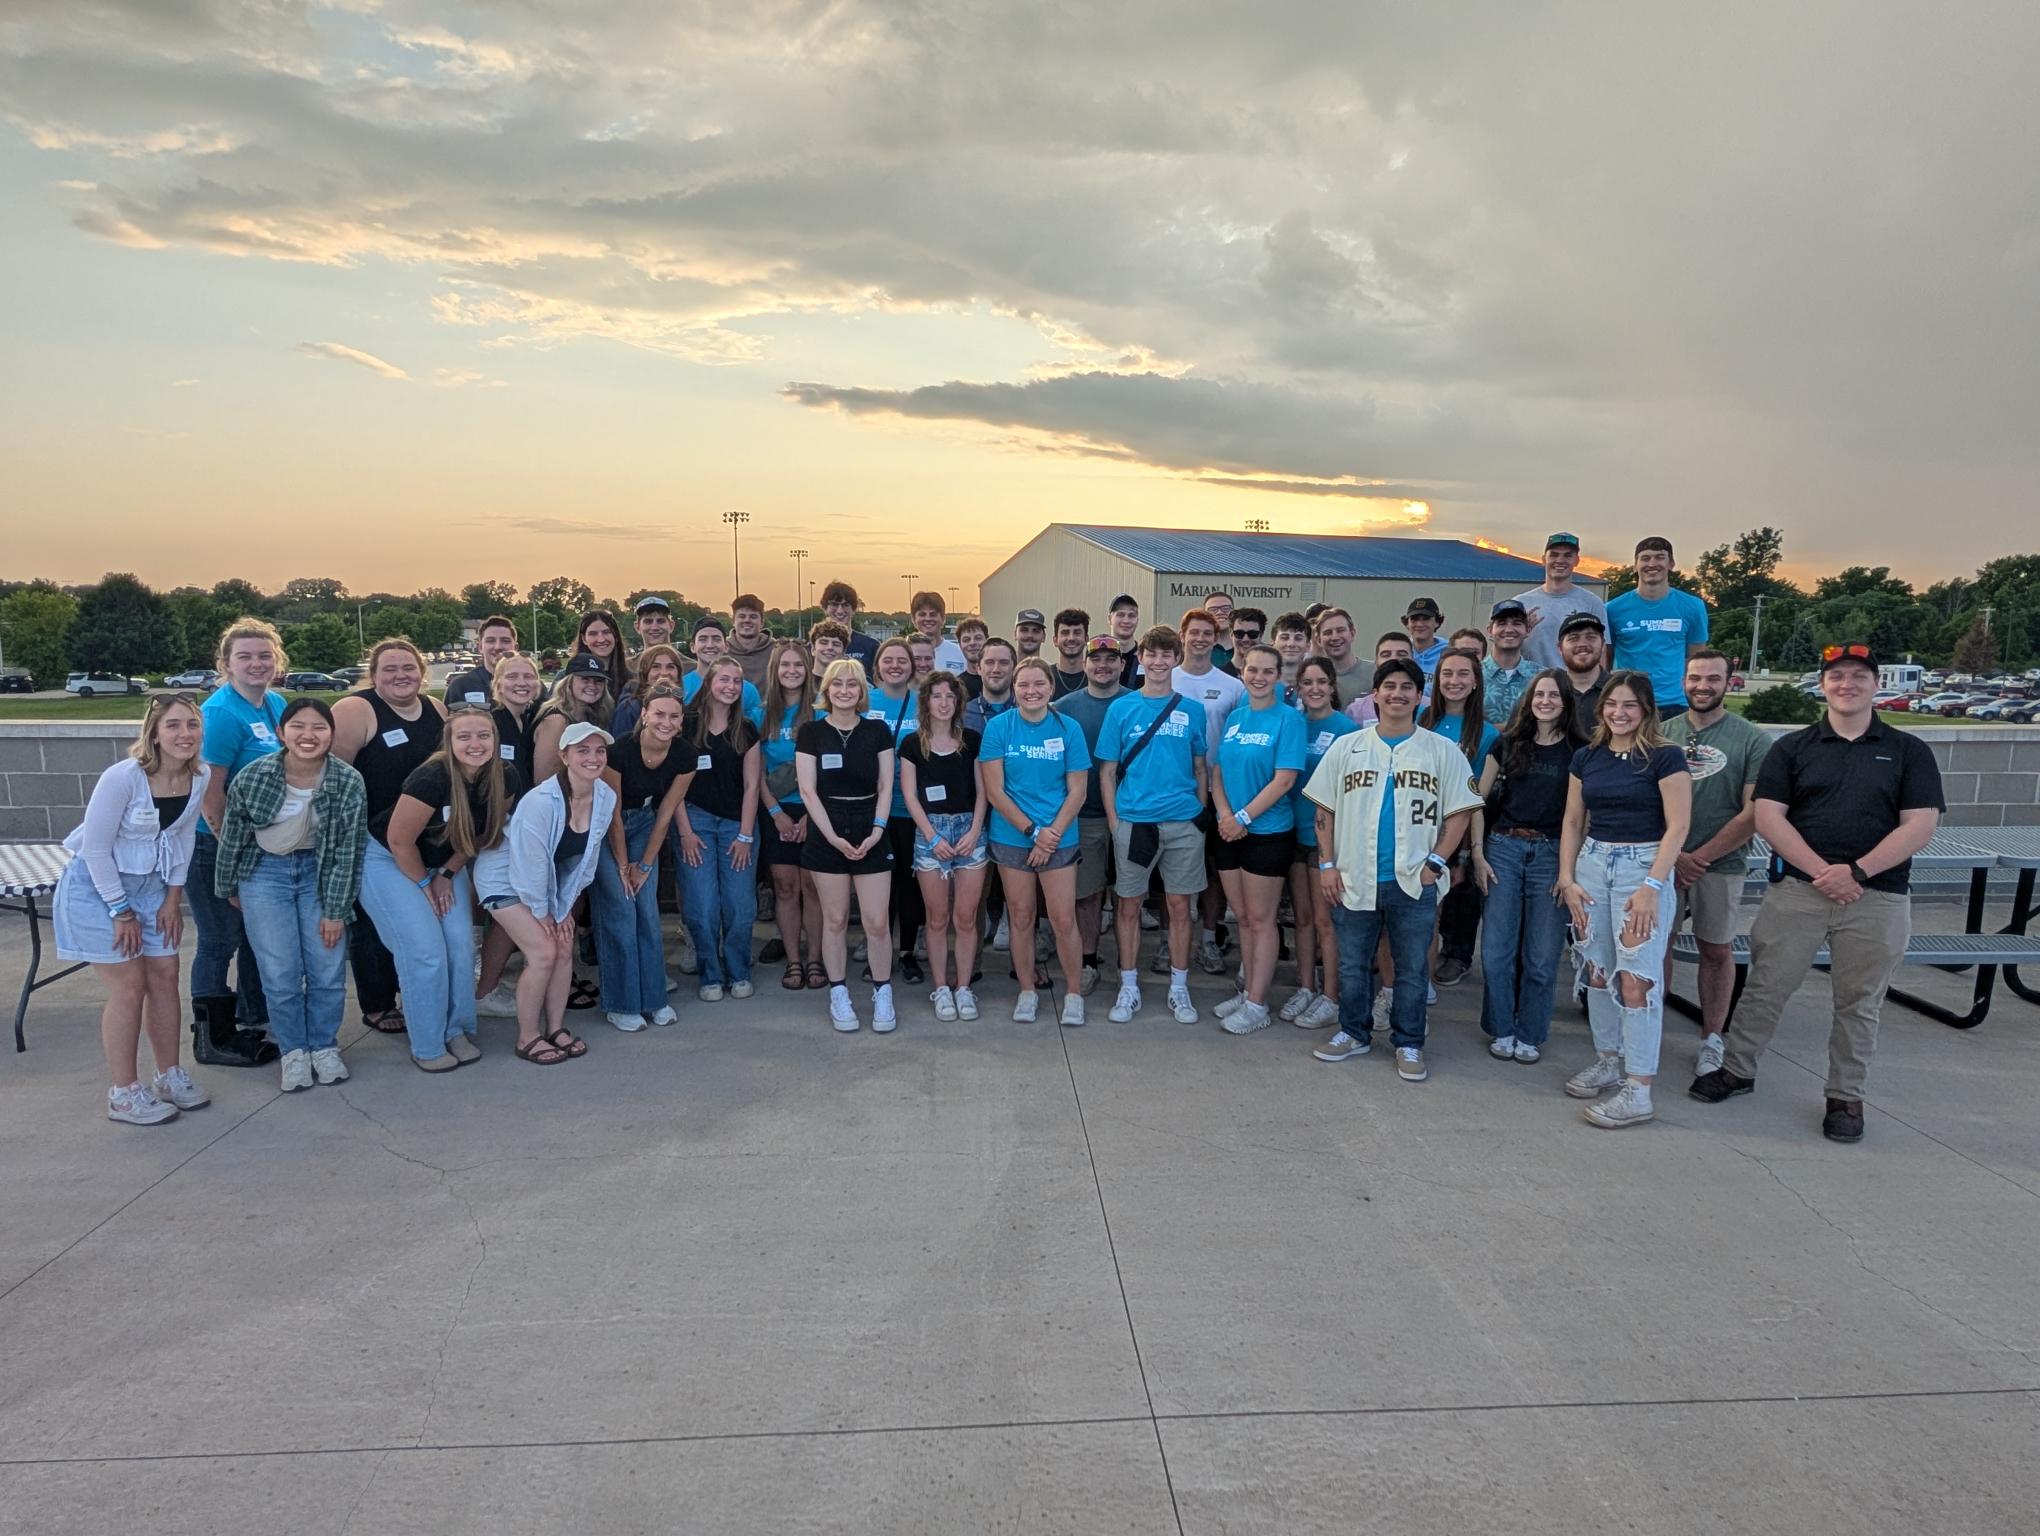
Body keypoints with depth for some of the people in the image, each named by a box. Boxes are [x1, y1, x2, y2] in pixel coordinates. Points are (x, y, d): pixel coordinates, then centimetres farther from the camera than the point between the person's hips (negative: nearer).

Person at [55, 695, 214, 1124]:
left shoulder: (201, 776, -9)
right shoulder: (123, 777, -27)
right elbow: (94, 846, -20)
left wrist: (174, 897, 3)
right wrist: (121, 911, -16)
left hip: (150, 885, 6)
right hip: (97, 886, -6)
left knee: (165, 976, 7)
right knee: (129, 986, -5)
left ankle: (169, 1076, 22)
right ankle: (123, 1093, 8)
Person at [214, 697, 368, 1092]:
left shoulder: (349, 784, -18)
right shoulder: (252, 778, -18)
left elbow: (347, 852, -10)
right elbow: (232, 837, -2)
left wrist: (335, 911, -8)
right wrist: (228, 889, 9)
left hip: (319, 871, 1)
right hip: (266, 871, -1)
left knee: (328, 969, -2)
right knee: (281, 973, -5)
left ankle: (324, 1047, 20)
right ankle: (293, 1052, 15)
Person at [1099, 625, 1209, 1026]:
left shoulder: (1191, 711, 5)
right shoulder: (1121, 708, 2)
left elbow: (1200, 770, 10)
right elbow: (1107, 770, 3)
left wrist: (1201, 816, 3)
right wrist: (1114, 820, -3)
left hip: (1183, 823, 1)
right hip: (1133, 822, -1)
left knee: (1179, 906, 7)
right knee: (1128, 906, 6)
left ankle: (1179, 989, 19)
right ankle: (1129, 988, 18)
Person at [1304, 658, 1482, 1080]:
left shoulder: (1443, 752, 1)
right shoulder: (1346, 748, 5)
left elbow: (1458, 813, 2)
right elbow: (1324, 810, 7)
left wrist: (1435, 863, -7)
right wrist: (1327, 864, 0)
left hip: (1413, 883, -1)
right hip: (1353, 880, 2)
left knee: (1412, 968, 7)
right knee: (1352, 965, 12)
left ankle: (1408, 1044, 21)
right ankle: (1354, 1034, 29)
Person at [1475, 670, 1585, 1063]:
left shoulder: (1579, 751, 2)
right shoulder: (1507, 744, 7)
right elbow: (1478, 799, 8)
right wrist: (1478, 855, 1)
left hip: (1551, 854, -1)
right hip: (1503, 848, 2)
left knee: (1541, 956, 4)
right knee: (1496, 950, 3)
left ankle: (1530, 1034, 19)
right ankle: (1501, 1030, 18)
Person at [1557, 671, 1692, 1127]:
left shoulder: (1664, 757, -6)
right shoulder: (1586, 757, 9)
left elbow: (1677, 827, -10)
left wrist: (1651, 886, -16)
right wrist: (1567, 878, 4)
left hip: (1643, 865, -5)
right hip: (1592, 863, 5)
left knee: (1637, 980, -7)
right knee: (1597, 971, 10)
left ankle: (1638, 1090, -2)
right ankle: (1607, 1061, 25)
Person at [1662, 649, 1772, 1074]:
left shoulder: (1752, 740, -2)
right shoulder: (1663, 733, 5)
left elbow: (1752, 814, -6)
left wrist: (1700, 857, -11)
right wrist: (1672, 855, -6)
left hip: (1721, 865, -2)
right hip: (1663, 860, 2)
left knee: (1717, 951, 8)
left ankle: (1711, 1040, 20)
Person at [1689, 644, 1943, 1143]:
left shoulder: (1908, 752, 5)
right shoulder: (1791, 748, 6)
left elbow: (1920, 827, -4)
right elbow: (1768, 817, -3)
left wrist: (1856, 871, -15)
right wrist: (1821, 872, -14)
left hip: (1877, 899, 0)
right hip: (1797, 891, 0)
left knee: (1858, 1003, 10)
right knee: (1765, 987, 6)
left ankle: (1846, 1097, 23)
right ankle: (1737, 1069, 22)